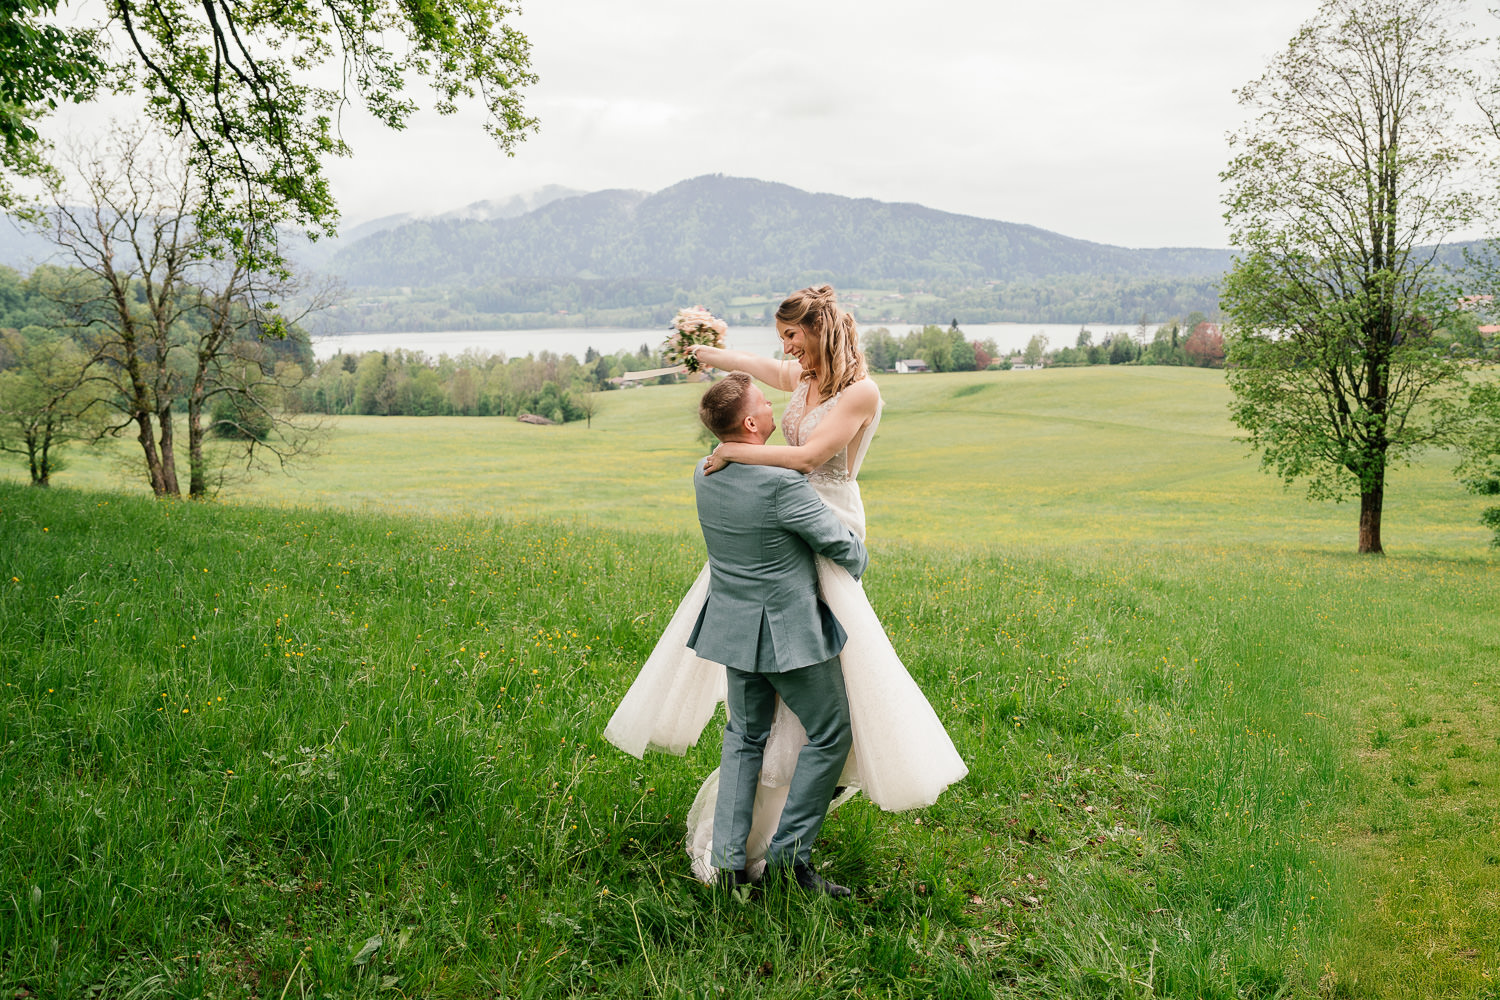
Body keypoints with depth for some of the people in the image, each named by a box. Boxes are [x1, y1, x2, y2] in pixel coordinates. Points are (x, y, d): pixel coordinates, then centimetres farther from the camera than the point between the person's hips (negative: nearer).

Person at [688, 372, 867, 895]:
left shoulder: (703, 475, -3)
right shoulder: (780, 484, -25)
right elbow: (839, 543, -14)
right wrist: (857, 563, 9)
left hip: (736, 627, 7)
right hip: (790, 630, -7)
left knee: (745, 736, 20)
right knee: (830, 735, 11)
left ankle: (730, 857, 20)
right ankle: (790, 848, 12)